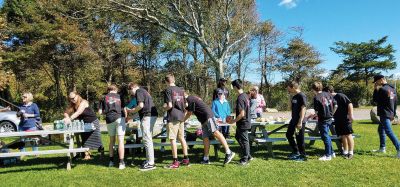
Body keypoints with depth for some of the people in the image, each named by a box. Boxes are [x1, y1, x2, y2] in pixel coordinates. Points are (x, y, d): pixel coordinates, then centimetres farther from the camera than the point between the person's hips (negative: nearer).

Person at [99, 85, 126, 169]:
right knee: (120, 141, -3)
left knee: (112, 141, 17)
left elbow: (100, 112, 8)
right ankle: (121, 162, -5)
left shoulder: (104, 98, 12)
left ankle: (111, 161, 24)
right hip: (119, 118, -2)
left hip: (109, 120, 2)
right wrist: (125, 116, 24)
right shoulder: (119, 96, 10)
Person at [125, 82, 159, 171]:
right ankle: (149, 160, 24)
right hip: (152, 115, 10)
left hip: (147, 116, -10)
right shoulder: (144, 91, 24)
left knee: (147, 139, -8)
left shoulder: (139, 91, -5)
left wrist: (132, 110, -2)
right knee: (148, 139, 16)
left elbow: (141, 105, -18)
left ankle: (151, 163, -6)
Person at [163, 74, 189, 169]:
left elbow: (169, 105, -17)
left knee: (173, 139, -1)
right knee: (181, 138, 14)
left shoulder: (168, 90, -9)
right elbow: (184, 104, 13)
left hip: (172, 117, -7)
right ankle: (186, 159, 21)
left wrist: (164, 107, 3)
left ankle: (175, 162, 3)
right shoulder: (181, 90, 10)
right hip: (181, 116, 7)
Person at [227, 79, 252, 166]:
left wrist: (233, 121, -13)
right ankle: (248, 156, 30)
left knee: (244, 141, 4)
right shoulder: (245, 95, 5)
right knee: (238, 137, 22)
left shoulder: (240, 98, -23)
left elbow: (242, 114, -25)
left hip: (242, 124, -9)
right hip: (246, 122, 9)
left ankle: (245, 159, 18)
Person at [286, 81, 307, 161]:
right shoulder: (294, 96, 12)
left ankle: (303, 156, 13)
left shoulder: (302, 96, -14)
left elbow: (303, 109, -19)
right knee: (288, 135, 16)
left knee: (299, 138, 0)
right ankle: (296, 151, 29)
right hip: (293, 120, 9)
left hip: (299, 121, -9)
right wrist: (291, 101, 2)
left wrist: (300, 122, -22)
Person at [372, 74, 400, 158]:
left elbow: (375, 100, -12)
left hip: (384, 114, -10)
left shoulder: (382, 89, -17)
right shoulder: (392, 89, 12)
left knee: (389, 132, -12)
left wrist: (376, 89, -8)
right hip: (390, 114, 10)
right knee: (381, 129, 21)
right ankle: (382, 148, 28)